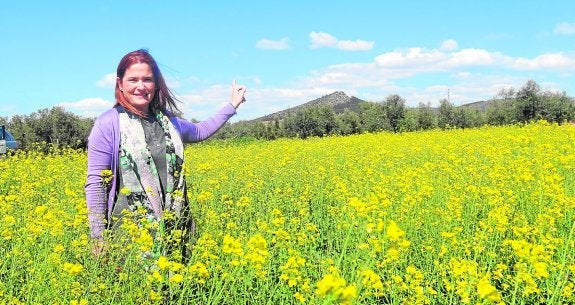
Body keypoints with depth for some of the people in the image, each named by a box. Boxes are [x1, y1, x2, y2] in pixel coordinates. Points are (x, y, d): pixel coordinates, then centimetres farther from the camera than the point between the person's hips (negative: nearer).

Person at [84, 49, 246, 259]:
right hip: (129, 233, -5)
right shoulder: (108, 124, -5)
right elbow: (95, 184, -5)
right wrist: (98, 238, -7)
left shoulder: (168, 120, 11)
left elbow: (200, 131, 33)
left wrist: (232, 105, 32)